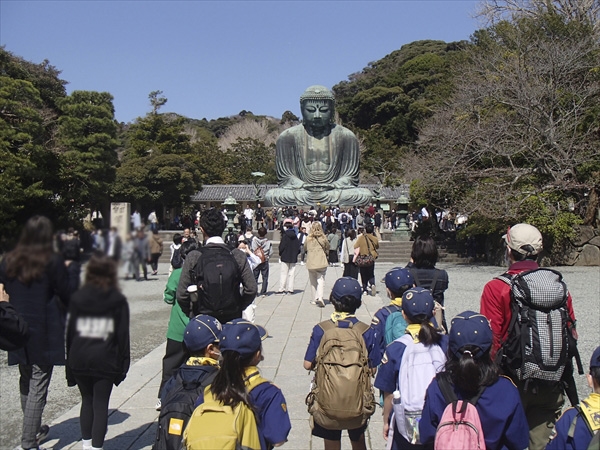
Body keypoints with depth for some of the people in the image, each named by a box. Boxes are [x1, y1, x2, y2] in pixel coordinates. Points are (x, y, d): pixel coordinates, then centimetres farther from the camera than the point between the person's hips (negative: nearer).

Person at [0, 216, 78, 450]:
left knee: (26, 383, 20)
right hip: (45, 333, -5)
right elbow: (68, 292, -8)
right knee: (38, 387, 0)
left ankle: (33, 430, 35)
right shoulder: (53, 261, -14)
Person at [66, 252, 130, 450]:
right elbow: (123, 335, -6)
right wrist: (122, 363, 0)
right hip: (105, 361, -3)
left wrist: (70, 361, 8)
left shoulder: (77, 298, 0)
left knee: (87, 400, 19)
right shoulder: (118, 300, -6)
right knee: (101, 404, 5)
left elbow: (70, 331, 2)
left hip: (80, 360, 3)